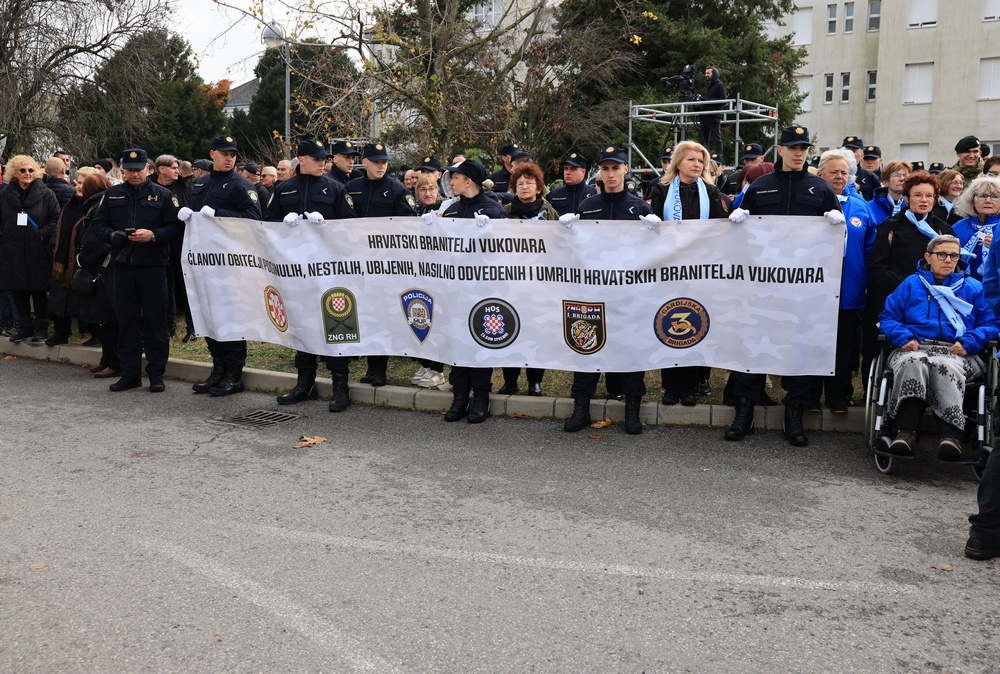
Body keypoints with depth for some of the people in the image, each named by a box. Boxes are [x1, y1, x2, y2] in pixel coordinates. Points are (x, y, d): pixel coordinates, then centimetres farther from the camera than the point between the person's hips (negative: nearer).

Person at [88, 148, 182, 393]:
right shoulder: (112, 195, 12)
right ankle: (130, 373, 16)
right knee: (126, 320, 7)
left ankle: (156, 373, 10)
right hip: (122, 265, 3)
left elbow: (177, 227, -3)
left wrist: (153, 235, -18)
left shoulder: (163, 195, 3)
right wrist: (112, 235, -9)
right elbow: (98, 224, 12)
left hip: (153, 265, -3)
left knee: (155, 321, 1)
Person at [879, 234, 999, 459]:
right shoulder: (911, 284, 24)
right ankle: (905, 432, -48)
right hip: (915, 348, 1)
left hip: (955, 352, 0)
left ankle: (951, 435, -51)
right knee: (911, 362, -37)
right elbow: (887, 318, 16)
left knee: (945, 366, -38)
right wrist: (903, 338, -5)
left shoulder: (973, 287, 23)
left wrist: (968, 343, -6)